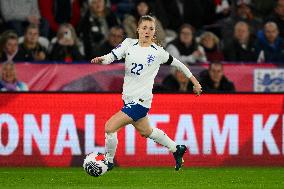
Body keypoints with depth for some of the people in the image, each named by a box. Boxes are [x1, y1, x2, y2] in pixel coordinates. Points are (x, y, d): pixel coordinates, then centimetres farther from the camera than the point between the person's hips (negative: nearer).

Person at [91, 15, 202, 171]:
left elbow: (177, 63, 6)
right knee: (146, 132, 26)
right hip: (129, 98, 6)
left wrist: (194, 81, 13)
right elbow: (112, 56, -9)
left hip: (141, 100, -6)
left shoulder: (157, 52, -7)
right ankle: (176, 149, 47)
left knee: (110, 126, -16)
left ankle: (109, 161, 5)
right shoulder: (129, 43, 3)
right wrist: (101, 59, -32)